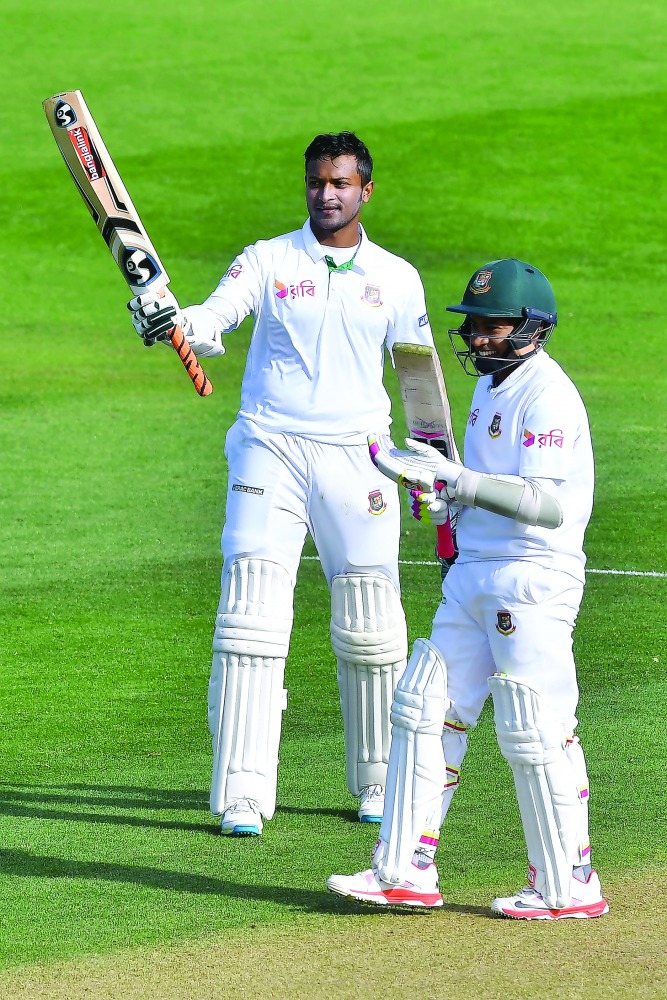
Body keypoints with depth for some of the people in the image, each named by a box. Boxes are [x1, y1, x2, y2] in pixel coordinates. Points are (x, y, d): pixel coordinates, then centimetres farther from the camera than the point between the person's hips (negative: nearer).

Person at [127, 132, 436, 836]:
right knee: (251, 617, -10)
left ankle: (378, 782, 19)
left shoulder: (396, 278, 9)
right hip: (270, 453, -1)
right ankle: (242, 795, -11)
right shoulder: (267, 262, 3)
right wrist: (168, 320, -36)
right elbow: (214, 320, -15)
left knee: (370, 631, 2)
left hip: (357, 459, 1)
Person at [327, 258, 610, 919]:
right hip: (475, 573, 10)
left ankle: (570, 888, 3)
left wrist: (458, 482, -31)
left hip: (533, 579, -10)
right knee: (423, 709, 7)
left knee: (534, 733, -6)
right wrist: (434, 483, 7)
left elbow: (550, 504, -26)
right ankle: (406, 872, 11)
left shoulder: (546, 394, -15)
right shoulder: (492, 386, 15)